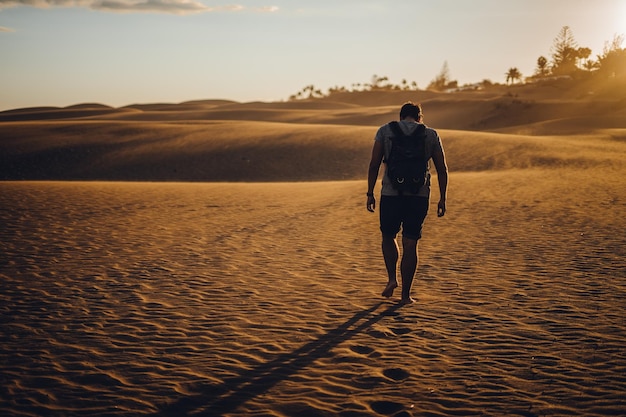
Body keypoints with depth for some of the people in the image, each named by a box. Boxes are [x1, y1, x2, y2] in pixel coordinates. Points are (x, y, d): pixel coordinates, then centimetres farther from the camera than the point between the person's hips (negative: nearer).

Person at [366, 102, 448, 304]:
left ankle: (392, 278, 5)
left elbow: (374, 164, 0)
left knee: (388, 237, 20)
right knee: (410, 244, 5)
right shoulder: (431, 135, 8)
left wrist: (370, 193, 5)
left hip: (391, 194, 0)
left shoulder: (385, 130, 5)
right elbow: (442, 170, 5)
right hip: (419, 196, 1)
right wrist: (442, 199, 11)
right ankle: (406, 294, 6)